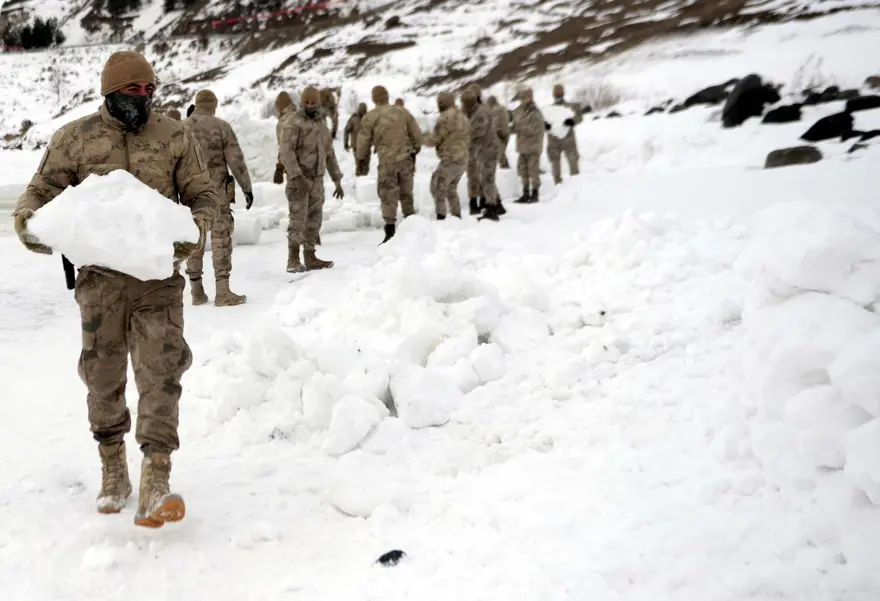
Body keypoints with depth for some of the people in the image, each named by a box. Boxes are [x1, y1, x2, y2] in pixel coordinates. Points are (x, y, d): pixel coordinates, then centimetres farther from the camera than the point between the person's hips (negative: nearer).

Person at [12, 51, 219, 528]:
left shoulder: (175, 136, 4)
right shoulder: (74, 139, 3)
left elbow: (202, 194, 8)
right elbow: (42, 190, 7)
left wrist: (196, 228, -13)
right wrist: (28, 220, -15)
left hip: (159, 274, -1)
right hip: (101, 276, 1)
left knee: (160, 371, -10)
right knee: (103, 373, 10)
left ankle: (155, 484, -11)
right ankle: (112, 469, 30)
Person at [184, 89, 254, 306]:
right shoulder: (221, 126, -5)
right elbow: (236, 160, -7)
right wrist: (247, 187, 0)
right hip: (216, 190, -4)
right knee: (221, 238, -1)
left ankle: (197, 292, 15)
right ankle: (223, 292, -4)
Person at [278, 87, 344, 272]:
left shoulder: (321, 125, 15)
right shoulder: (293, 123, -8)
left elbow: (329, 154, 19)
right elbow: (286, 152, -17)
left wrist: (338, 181, 16)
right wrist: (298, 177, -27)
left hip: (317, 179, 7)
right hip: (298, 179, -7)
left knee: (314, 219, 7)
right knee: (298, 219, -9)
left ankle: (310, 258, 13)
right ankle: (293, 261, -6)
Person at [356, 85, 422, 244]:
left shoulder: (370, 117, -7)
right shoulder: (402, 112, 4)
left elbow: (364, 141, -1)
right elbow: (416, 133, 9)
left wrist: (362, 158, 16)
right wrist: (416, 149, 26)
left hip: (387, 161, -4)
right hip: (405, 159, 4)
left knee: (388, 195, 0)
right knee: (406, 193, 16)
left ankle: (390, 231, -7)